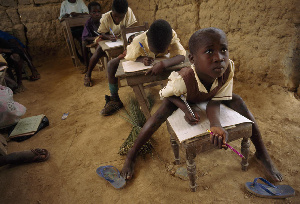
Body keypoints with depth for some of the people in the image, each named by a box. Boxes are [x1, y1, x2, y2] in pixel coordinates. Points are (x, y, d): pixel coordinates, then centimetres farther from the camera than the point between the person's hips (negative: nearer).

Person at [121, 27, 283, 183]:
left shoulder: (228, 69, -35)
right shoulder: (182, 80, -45)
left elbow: (215, 101, -28)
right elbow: (166, 94, -23)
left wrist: (216, 124, -47)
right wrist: (185, 110, -38)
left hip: (207, 97, 4)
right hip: (184, 99, -3)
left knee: (238, 101, -15)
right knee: (163, 110, -30)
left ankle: (262, 153, 4)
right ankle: (131, 156, -13)